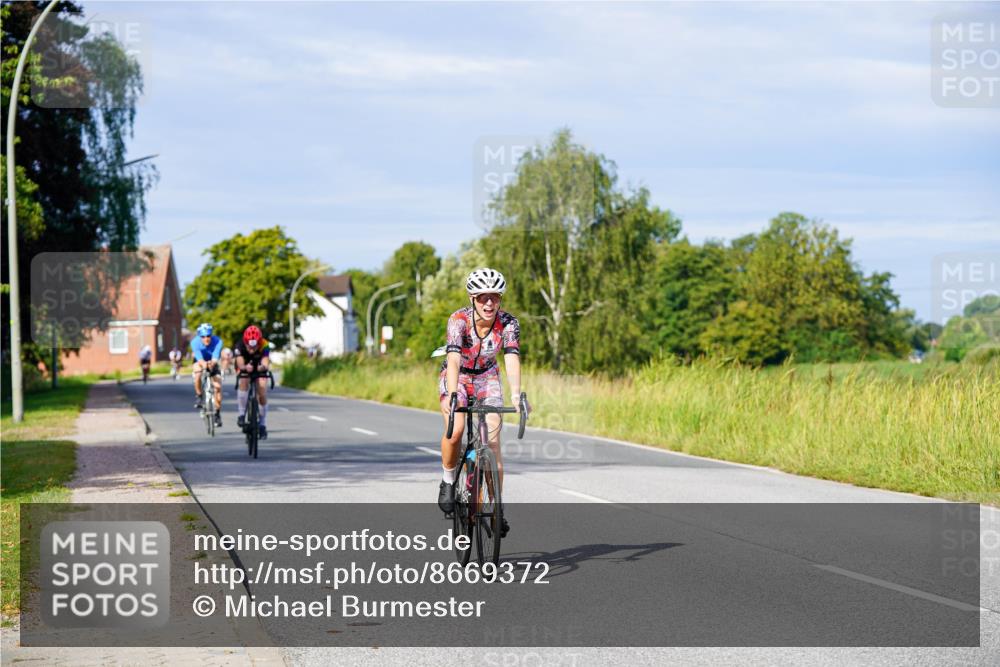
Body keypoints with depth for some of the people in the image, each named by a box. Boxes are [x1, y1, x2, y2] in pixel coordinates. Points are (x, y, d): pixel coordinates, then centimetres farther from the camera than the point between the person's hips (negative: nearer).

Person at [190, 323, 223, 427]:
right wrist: (204, 364, -66)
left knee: (218, 386, -16)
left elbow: (215, 358, -40)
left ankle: (217, 413, 0)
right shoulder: (195, 342, -29)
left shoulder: (217, 341, -28)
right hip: (200, 363, -1)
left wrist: (212, 363, -63)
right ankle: (199, 397, -16)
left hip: (212, 365, 1)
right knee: (197, 371, -36)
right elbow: (199, 358, -43)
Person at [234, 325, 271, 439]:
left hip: (259, 370, 1)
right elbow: (240, 364, -46)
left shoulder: (264, 346, -33)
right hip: (244, 369, -1)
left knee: (262, 394, -13)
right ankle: (242, 414, -21)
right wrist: (245, 368, -68)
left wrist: (263, 367, -70)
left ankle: (262, 424, 6)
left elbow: (266, 363, -47)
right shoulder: (240, 346, -34)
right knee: (244, 382, -33)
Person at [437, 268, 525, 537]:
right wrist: (452, 394, -53)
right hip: (457, 377, -2)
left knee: (492, 443, -11)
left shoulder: (508, 323, -20)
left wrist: (516, 394, -48)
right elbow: (454, 359, -38)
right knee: (455, 430, -28)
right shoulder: (459, 319, -26)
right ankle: (448, 481, -2)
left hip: (487, 379, 2)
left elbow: (512, 358, -31)